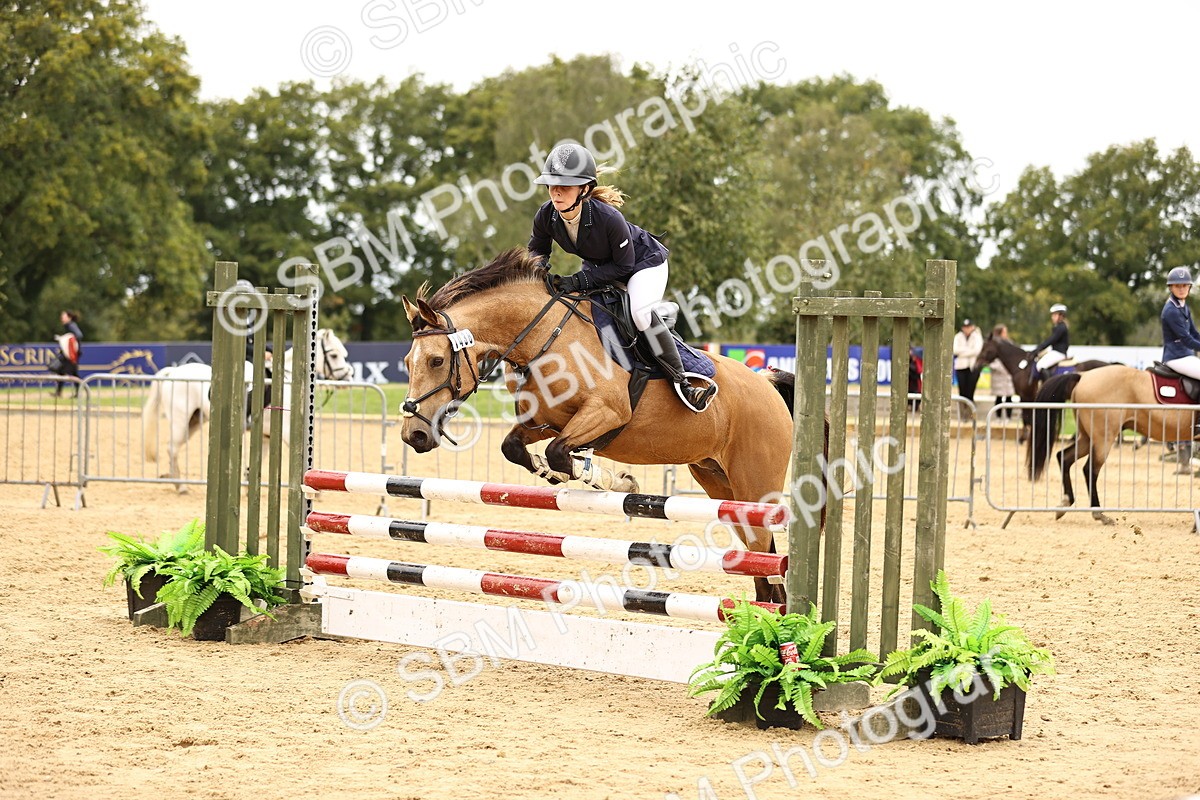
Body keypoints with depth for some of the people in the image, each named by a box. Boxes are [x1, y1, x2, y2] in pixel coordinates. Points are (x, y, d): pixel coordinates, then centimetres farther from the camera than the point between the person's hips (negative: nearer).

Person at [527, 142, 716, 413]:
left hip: (645, 260, -7)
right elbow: (537, 248, -1)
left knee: (640, 312, -30)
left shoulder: (608, 218, -39)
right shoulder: (545, 216, -23)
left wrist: (579, 281, -35)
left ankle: (681, 379, -23)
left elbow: (623, 266, -28)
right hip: (599, 266, 7)